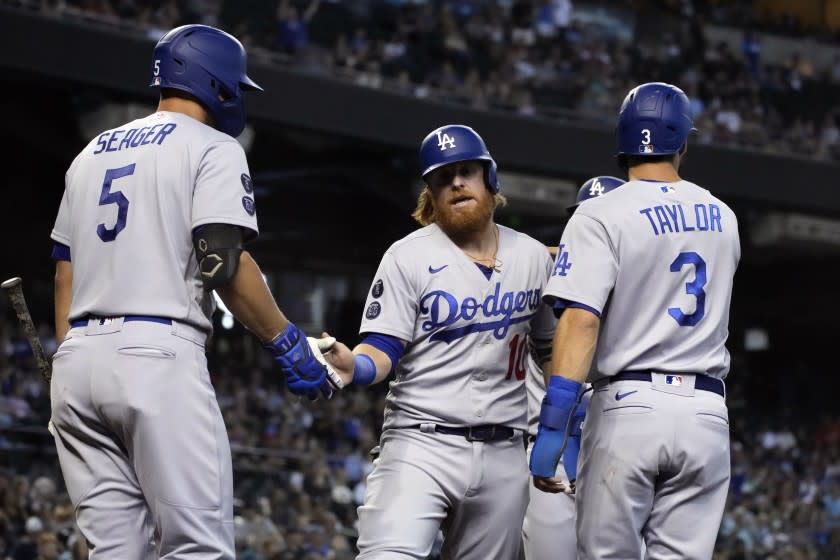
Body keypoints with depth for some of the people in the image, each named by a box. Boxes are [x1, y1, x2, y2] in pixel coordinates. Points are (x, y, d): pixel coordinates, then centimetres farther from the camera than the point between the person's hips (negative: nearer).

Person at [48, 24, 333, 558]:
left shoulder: (93, 153, 22)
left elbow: (64, 274, 19)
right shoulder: (212, 148, 1)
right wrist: (289, 343, -4)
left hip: (78, 356, 7)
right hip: (157, 356, -7)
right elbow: (223, 262, -12)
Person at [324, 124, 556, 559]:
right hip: (421, 443, -4)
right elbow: (383, 350, -6)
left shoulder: (533, 257, 11)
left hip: (503, 454, 4)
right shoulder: (409, 257, -1)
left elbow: (550, 347, 20)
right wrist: (353, 368, -29)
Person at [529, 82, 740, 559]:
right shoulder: (723, 219, 13)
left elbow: (581, 323, -15)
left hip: (630, 407, -4)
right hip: (706, 412, 4)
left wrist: (552, 429, -16)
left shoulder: (601, 218, -5)